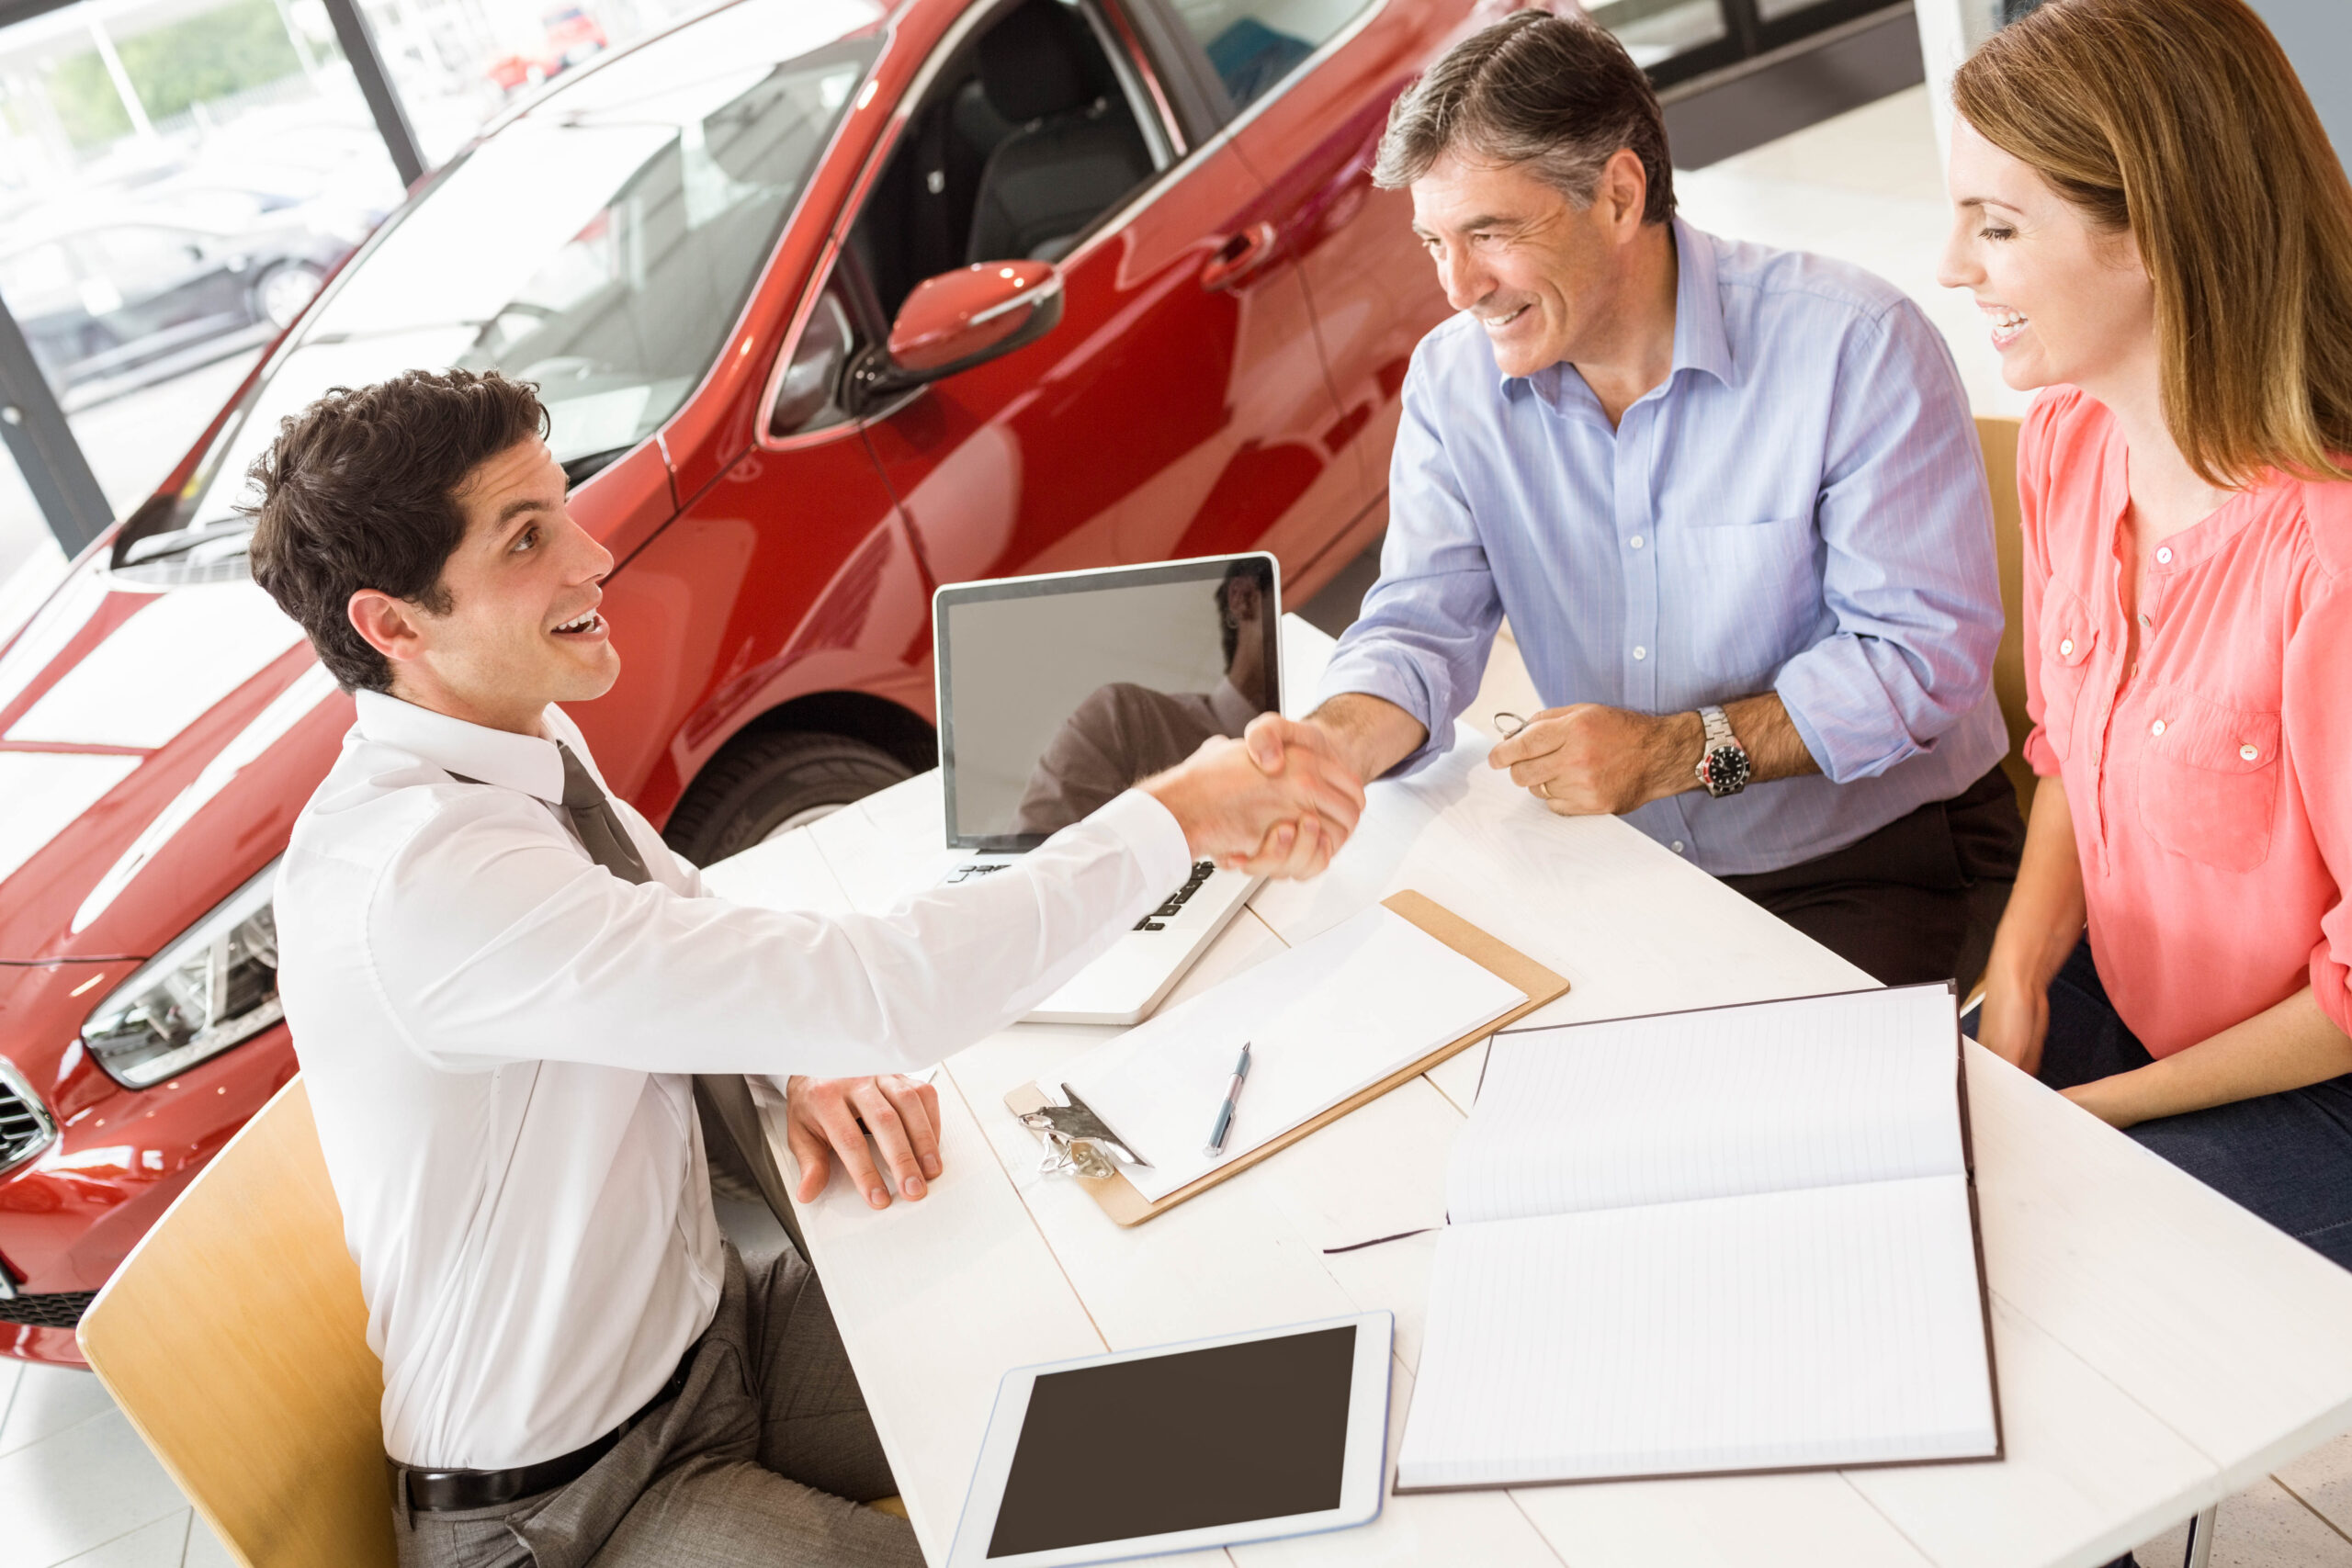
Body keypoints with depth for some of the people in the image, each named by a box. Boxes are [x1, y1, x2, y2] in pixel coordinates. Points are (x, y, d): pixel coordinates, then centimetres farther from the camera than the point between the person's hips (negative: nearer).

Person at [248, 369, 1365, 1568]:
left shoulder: (527, 746, -4)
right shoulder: (419, 874, -32)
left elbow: (687, 919, 13)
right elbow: (877, 992, -36)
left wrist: (820, 1051, -9)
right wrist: (1177, 816, -28)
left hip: (712, 1327, 8)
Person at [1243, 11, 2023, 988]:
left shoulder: (1854, 347, -17)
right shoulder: (1453, 379, -2)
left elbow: (1928, 648, -17)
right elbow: (1423, 622, -7)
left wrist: (1678, 750, -26)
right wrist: (1342, 738, -31)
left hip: (1878, 860, -3)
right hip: (1626, 864, 4)